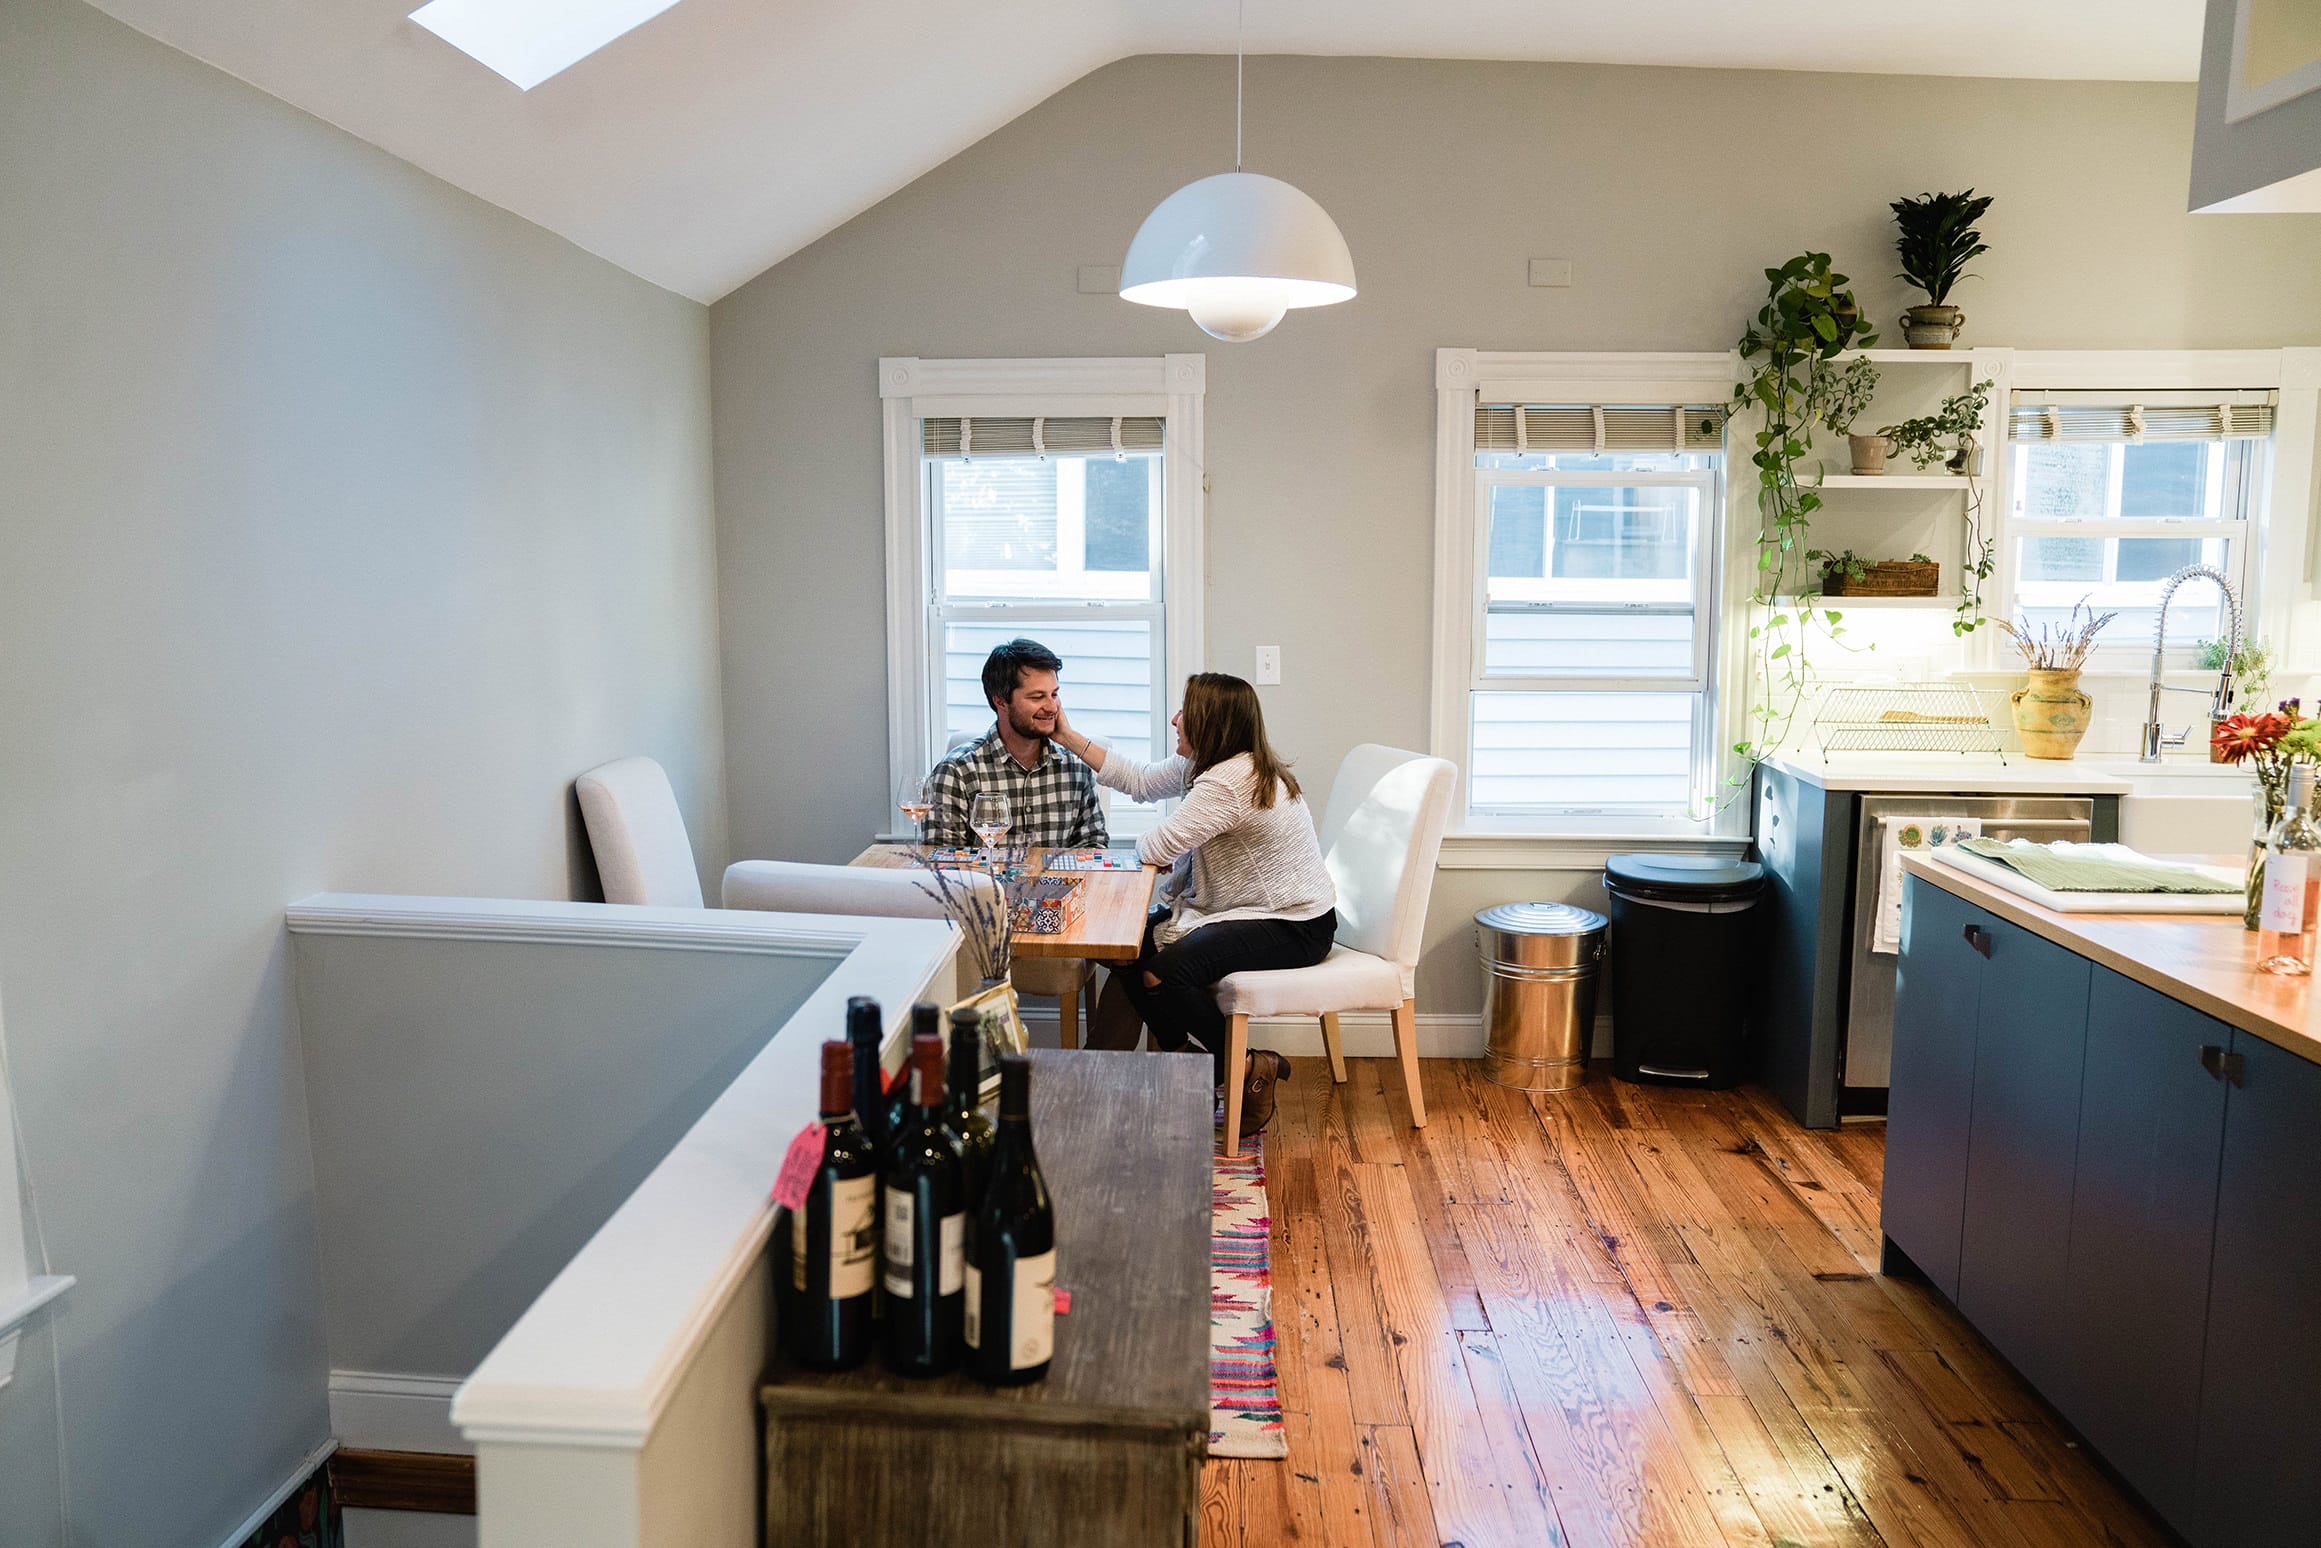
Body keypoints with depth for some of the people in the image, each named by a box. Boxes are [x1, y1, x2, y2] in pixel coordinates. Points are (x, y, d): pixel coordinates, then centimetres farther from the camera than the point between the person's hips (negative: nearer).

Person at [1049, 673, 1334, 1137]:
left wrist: (1143, 842, 2)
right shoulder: (1204, 764, 5)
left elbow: (1155, 849, -23)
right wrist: (1069, 737, 14)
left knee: (1166, 970, -27)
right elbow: (1140, 780, 15)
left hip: (1293, 926, -10)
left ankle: (1247, 1069, -7)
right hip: (1250, 909, 10)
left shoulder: (1228, 782, -27)